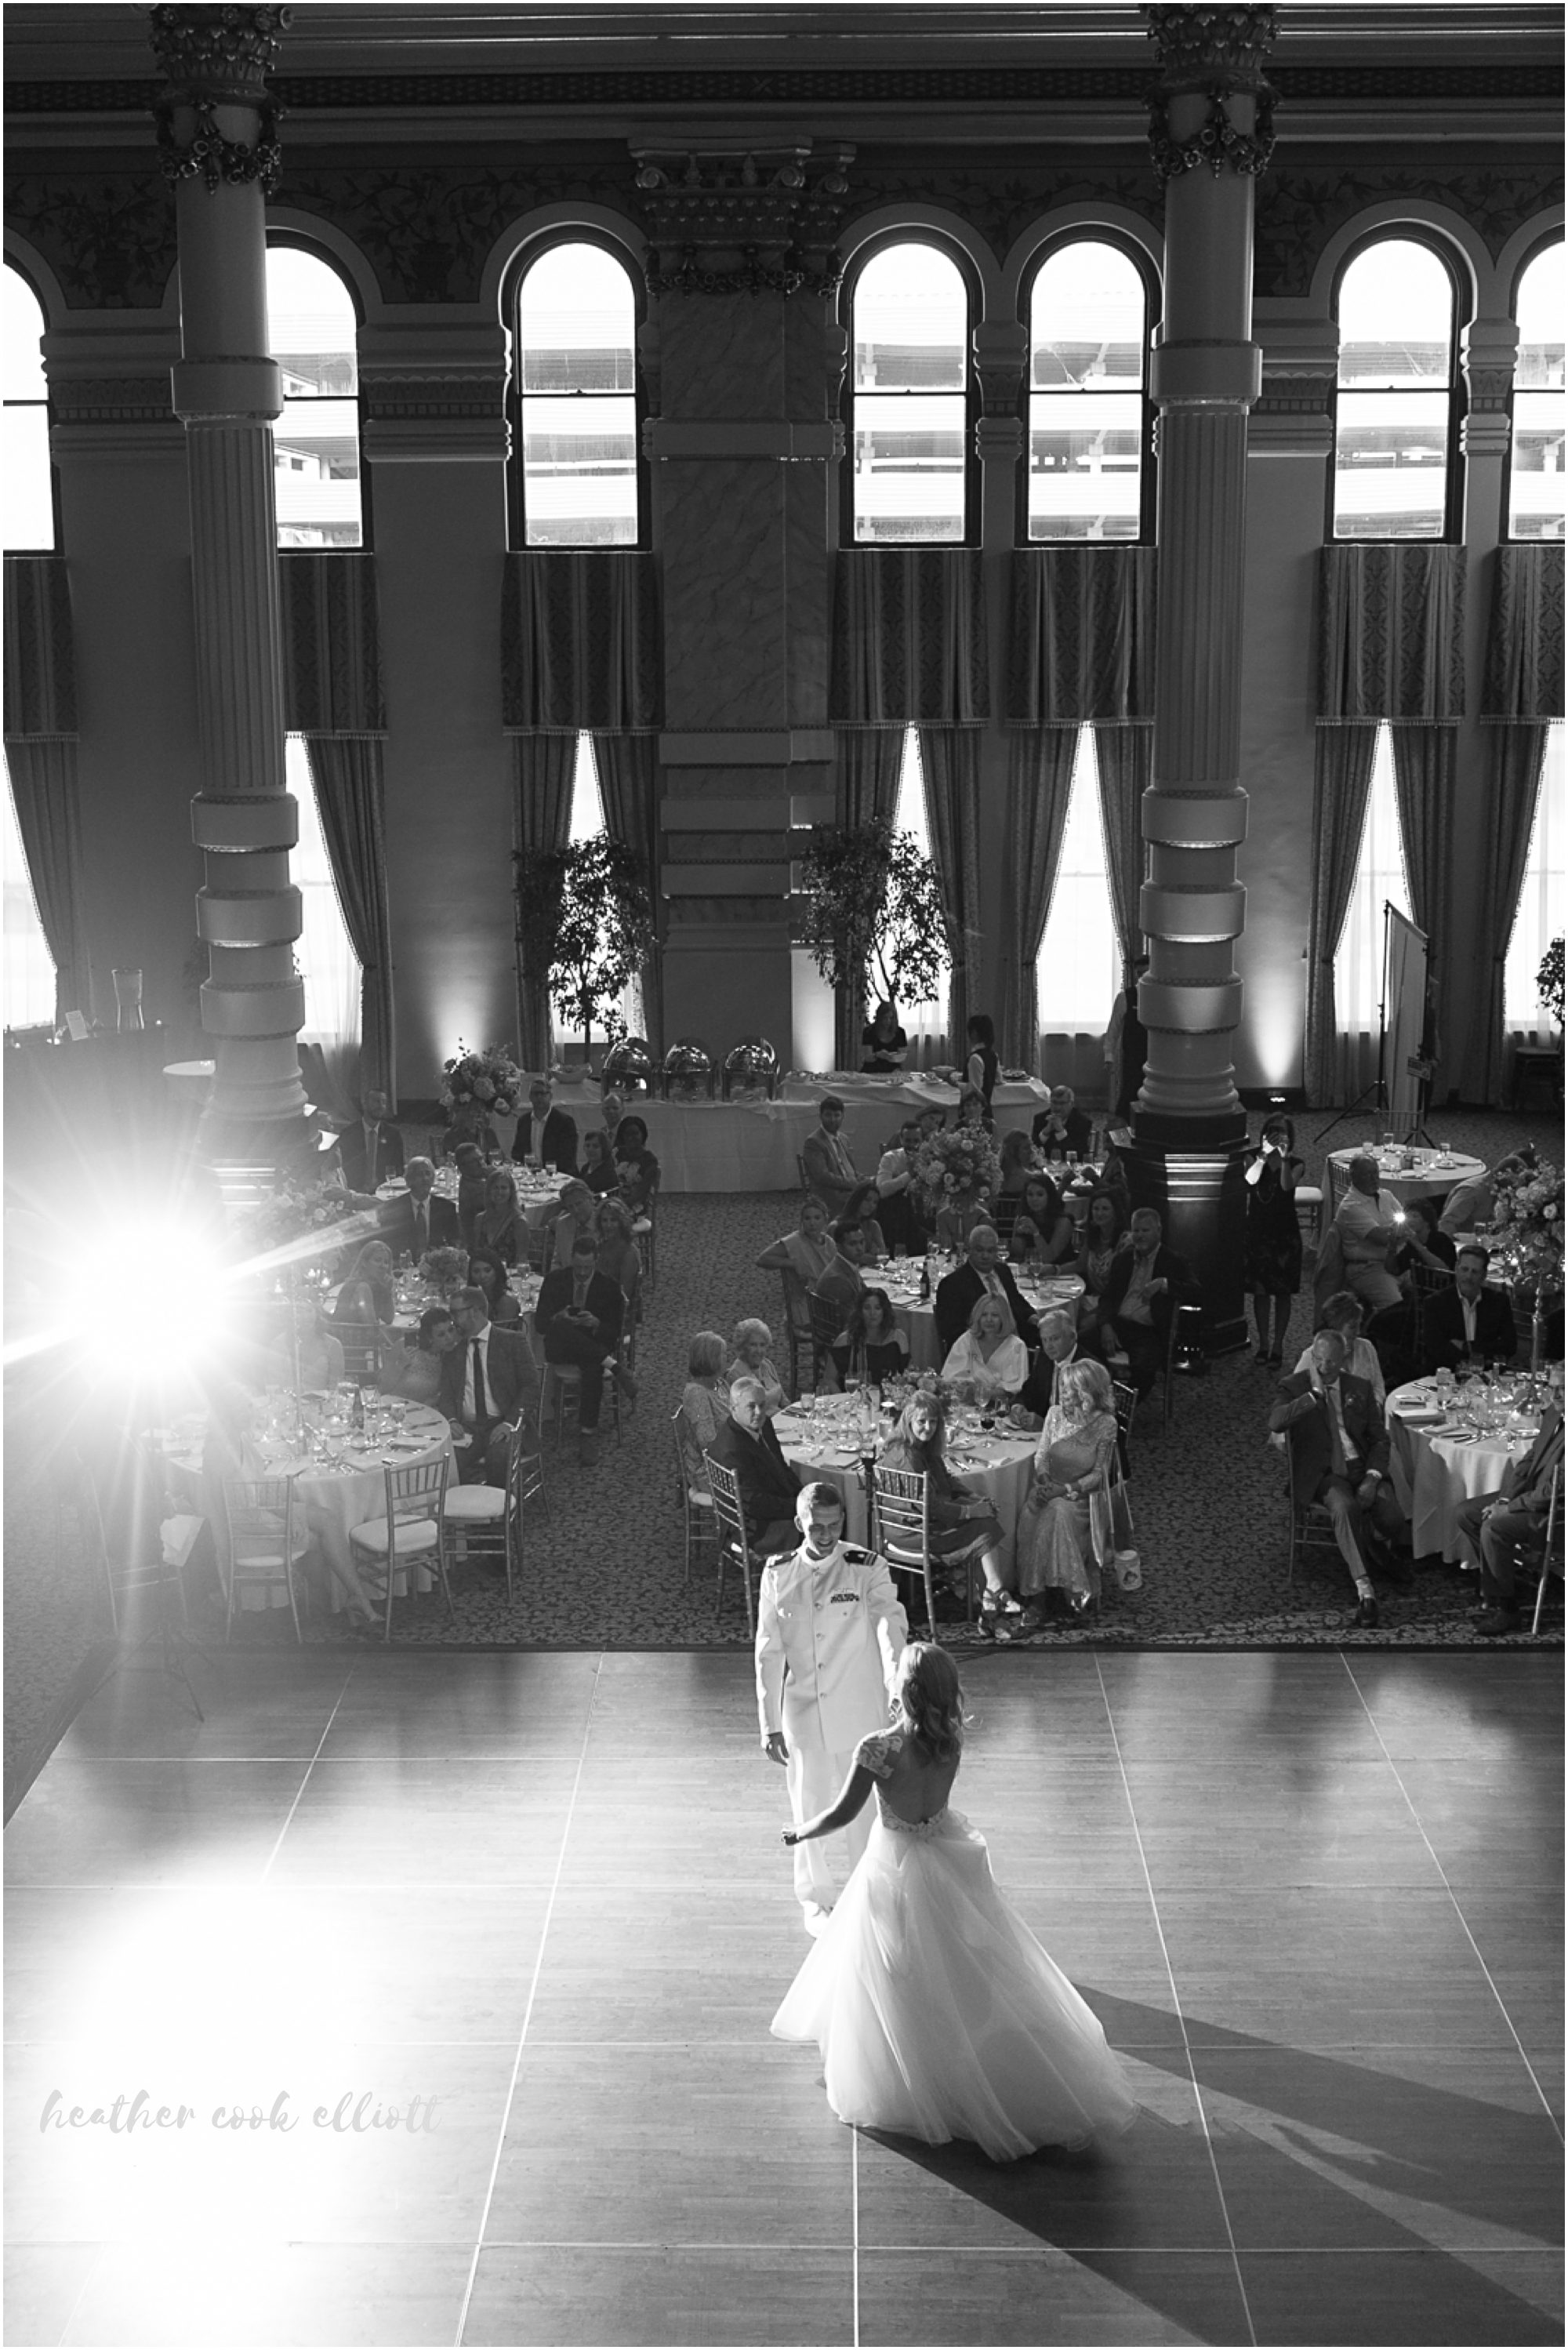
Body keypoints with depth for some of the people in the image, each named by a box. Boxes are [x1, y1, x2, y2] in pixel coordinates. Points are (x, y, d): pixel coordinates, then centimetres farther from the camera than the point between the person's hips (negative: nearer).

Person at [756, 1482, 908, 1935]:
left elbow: (890, 1624, -25)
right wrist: (770, 1725, 0)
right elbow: (768, 1654, 1)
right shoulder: (778, 1575, -3)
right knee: (810, 1811, 12)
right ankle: (816, 1900, 33)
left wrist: (897, 1683, -43)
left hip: (860, 1714, -1)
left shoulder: (867, 1569, -10)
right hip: (803, 1718, 1)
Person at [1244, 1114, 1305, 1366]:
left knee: (1283, 1292, 2)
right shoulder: (1255, 1158, 1)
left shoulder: (1296, 1163, -3)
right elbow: (1249, 1180, -18)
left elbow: (1287, 1185, -21)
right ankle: (1263, 1344, 14)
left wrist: (1284, 1159, -30)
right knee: (1260, 1290, 4)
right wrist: (1264, 1155, -25)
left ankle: (1278, 1346, 9)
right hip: (1257, 1231, 1)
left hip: (1285, 1234, -1)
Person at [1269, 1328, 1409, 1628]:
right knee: (1346, 1508, -36)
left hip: (1362, 1468, 3)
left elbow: (1380, 1438, 9)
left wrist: (1372, 1477, -8)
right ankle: (1365, 1593, -38)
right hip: (1324, 1474, -3)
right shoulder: (1294, 1386, 2)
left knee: (1392, 1521, -23)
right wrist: (1315, 1394, -18)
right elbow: (1276, 1422, -18)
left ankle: (1381, 1549, 18)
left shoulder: (1359, 1388, 12)